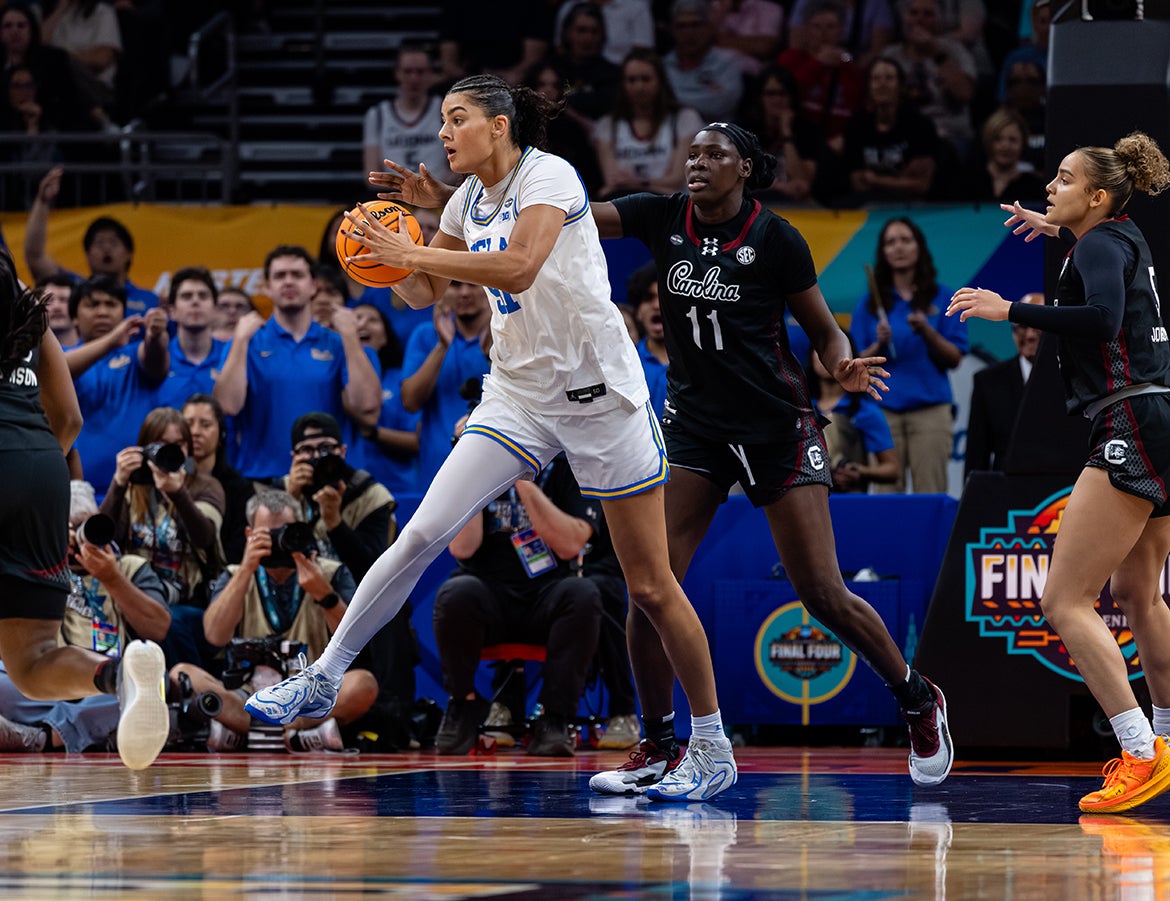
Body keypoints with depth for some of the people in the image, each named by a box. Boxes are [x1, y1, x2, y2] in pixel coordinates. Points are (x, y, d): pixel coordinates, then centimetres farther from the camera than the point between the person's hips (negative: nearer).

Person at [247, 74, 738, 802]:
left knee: (650, 585, -2)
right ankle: (323, 679, 1)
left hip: (599, 393, -6)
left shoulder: (548, 176, -13)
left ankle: (712, 748, 10)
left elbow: (520, 268, -29)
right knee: (423, 535, -8)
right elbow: (422, 293, 17)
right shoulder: (468, 200, 9)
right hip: (518, 395, 6)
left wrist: (414, 251, -25)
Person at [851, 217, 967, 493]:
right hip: (883, 408, 1)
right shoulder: (869, 304, 12)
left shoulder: (942, 299, 9)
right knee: (886, 494, -5)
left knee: (930, 496, -7)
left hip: (930, 408, -1)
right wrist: (879, 344, -9)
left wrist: (927, 332, -11)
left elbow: (955, 359, 4)